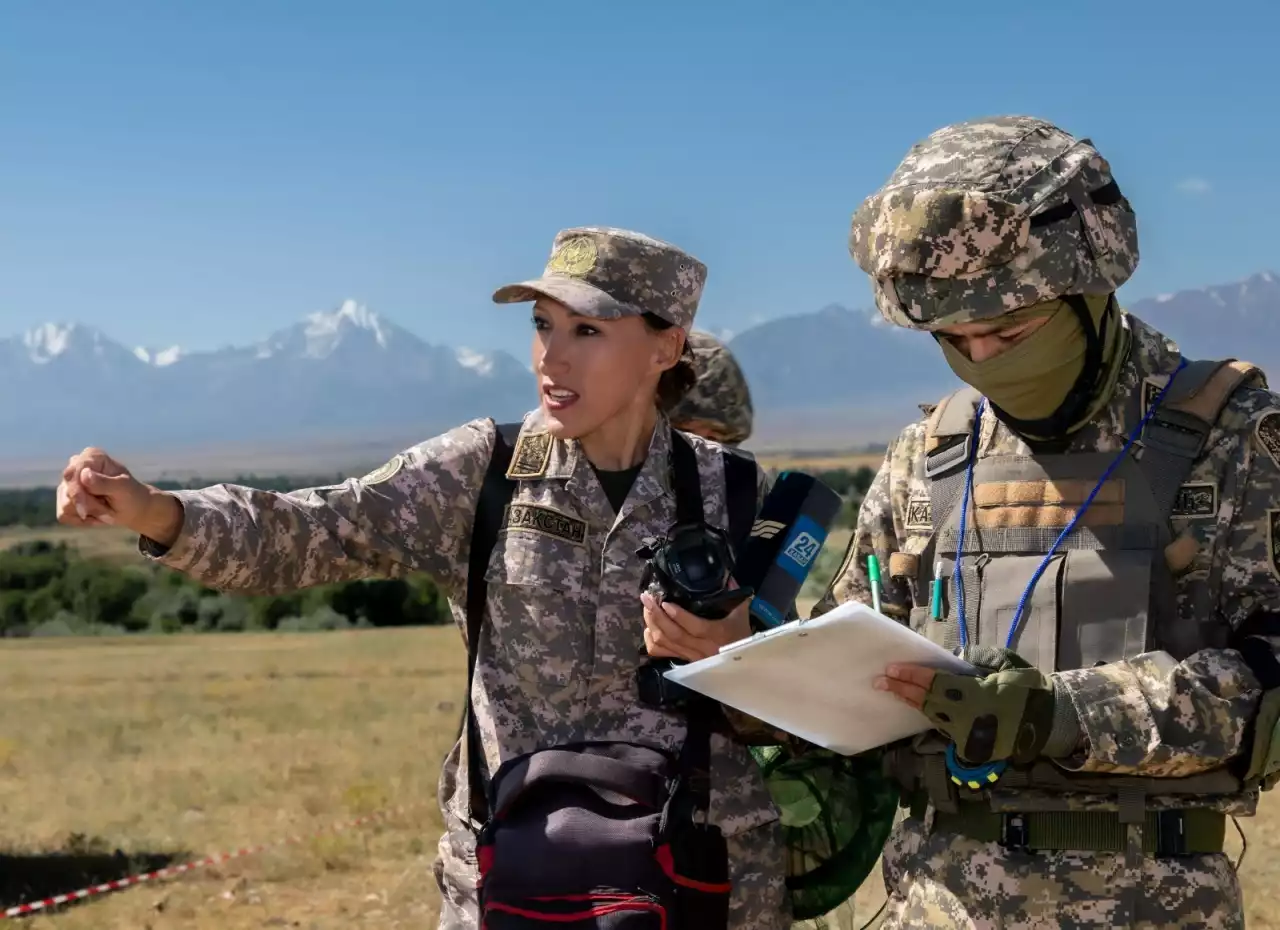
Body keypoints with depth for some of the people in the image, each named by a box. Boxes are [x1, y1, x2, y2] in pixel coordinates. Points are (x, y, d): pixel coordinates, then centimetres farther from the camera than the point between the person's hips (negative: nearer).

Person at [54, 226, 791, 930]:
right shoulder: (478, 472, -2)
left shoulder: (736, 495, -3)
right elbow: (316, 534, -14)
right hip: (509, 870, 0)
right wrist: (157, 512, -30)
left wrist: (732, 653, -18)